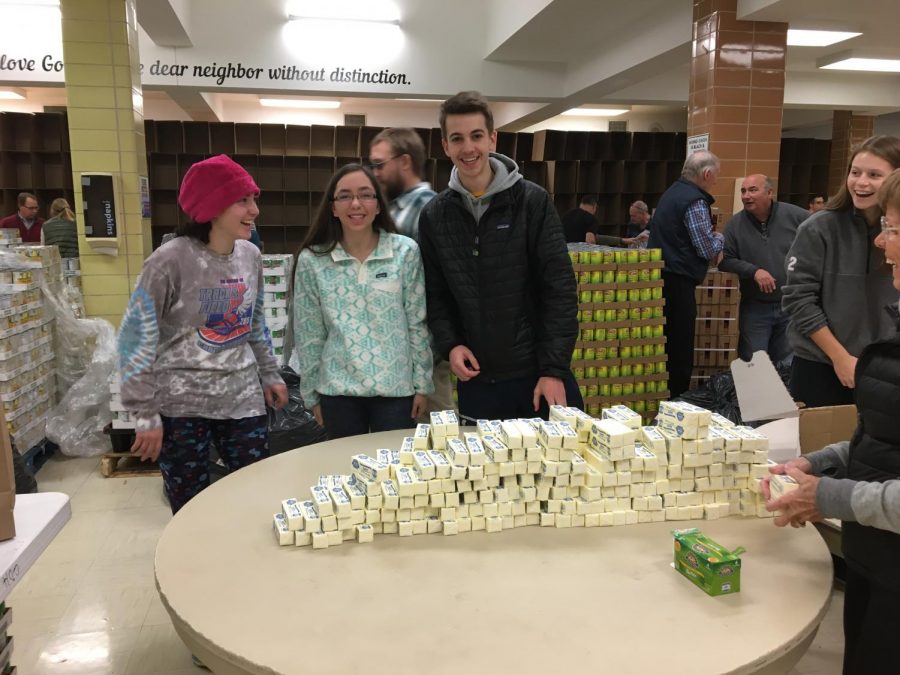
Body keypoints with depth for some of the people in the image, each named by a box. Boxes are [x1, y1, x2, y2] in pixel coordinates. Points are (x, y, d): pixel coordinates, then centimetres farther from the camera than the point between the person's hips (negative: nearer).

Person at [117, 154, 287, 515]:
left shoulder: (250, 255, 3)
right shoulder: (171, 261, -15)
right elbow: (136, 339, -12)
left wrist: (269, 374, 16)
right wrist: (146, 415, -13)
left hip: (243, 399, 5)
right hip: (181, 406, -5)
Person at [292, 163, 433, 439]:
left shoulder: (405, 252, -5)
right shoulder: (312, 261, -3)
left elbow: (418, 324, -1)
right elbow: (308, 334, 3)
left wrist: (422, 383, 0)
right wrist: (311, 394, 6)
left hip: (396, 388, -1)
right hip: (338, 390, 1)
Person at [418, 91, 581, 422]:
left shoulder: (532, 201, -5)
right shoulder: (434, 216, 4)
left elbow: (559, 287, -8)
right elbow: (436, 295, 10)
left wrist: (554, 368, -13)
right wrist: (450, 344, -7)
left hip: (540, 373, -2)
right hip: (476, 379, 2)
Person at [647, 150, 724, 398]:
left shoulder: (673, 191, 15)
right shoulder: (695, 202, -14)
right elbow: (708, 251, -13)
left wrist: (710, 237, 22)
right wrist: (719, 238, 7)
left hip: (661, 276, 9)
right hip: (678, 283, -9)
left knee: (666, 345, 15)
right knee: (680, 348, -3)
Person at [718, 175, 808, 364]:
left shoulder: (795, 216, -6)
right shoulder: (735, 224, -5)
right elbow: (725, 260, -7)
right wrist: (753, 271, -20)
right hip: (755, 308, -1)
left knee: (788, 366, 14)